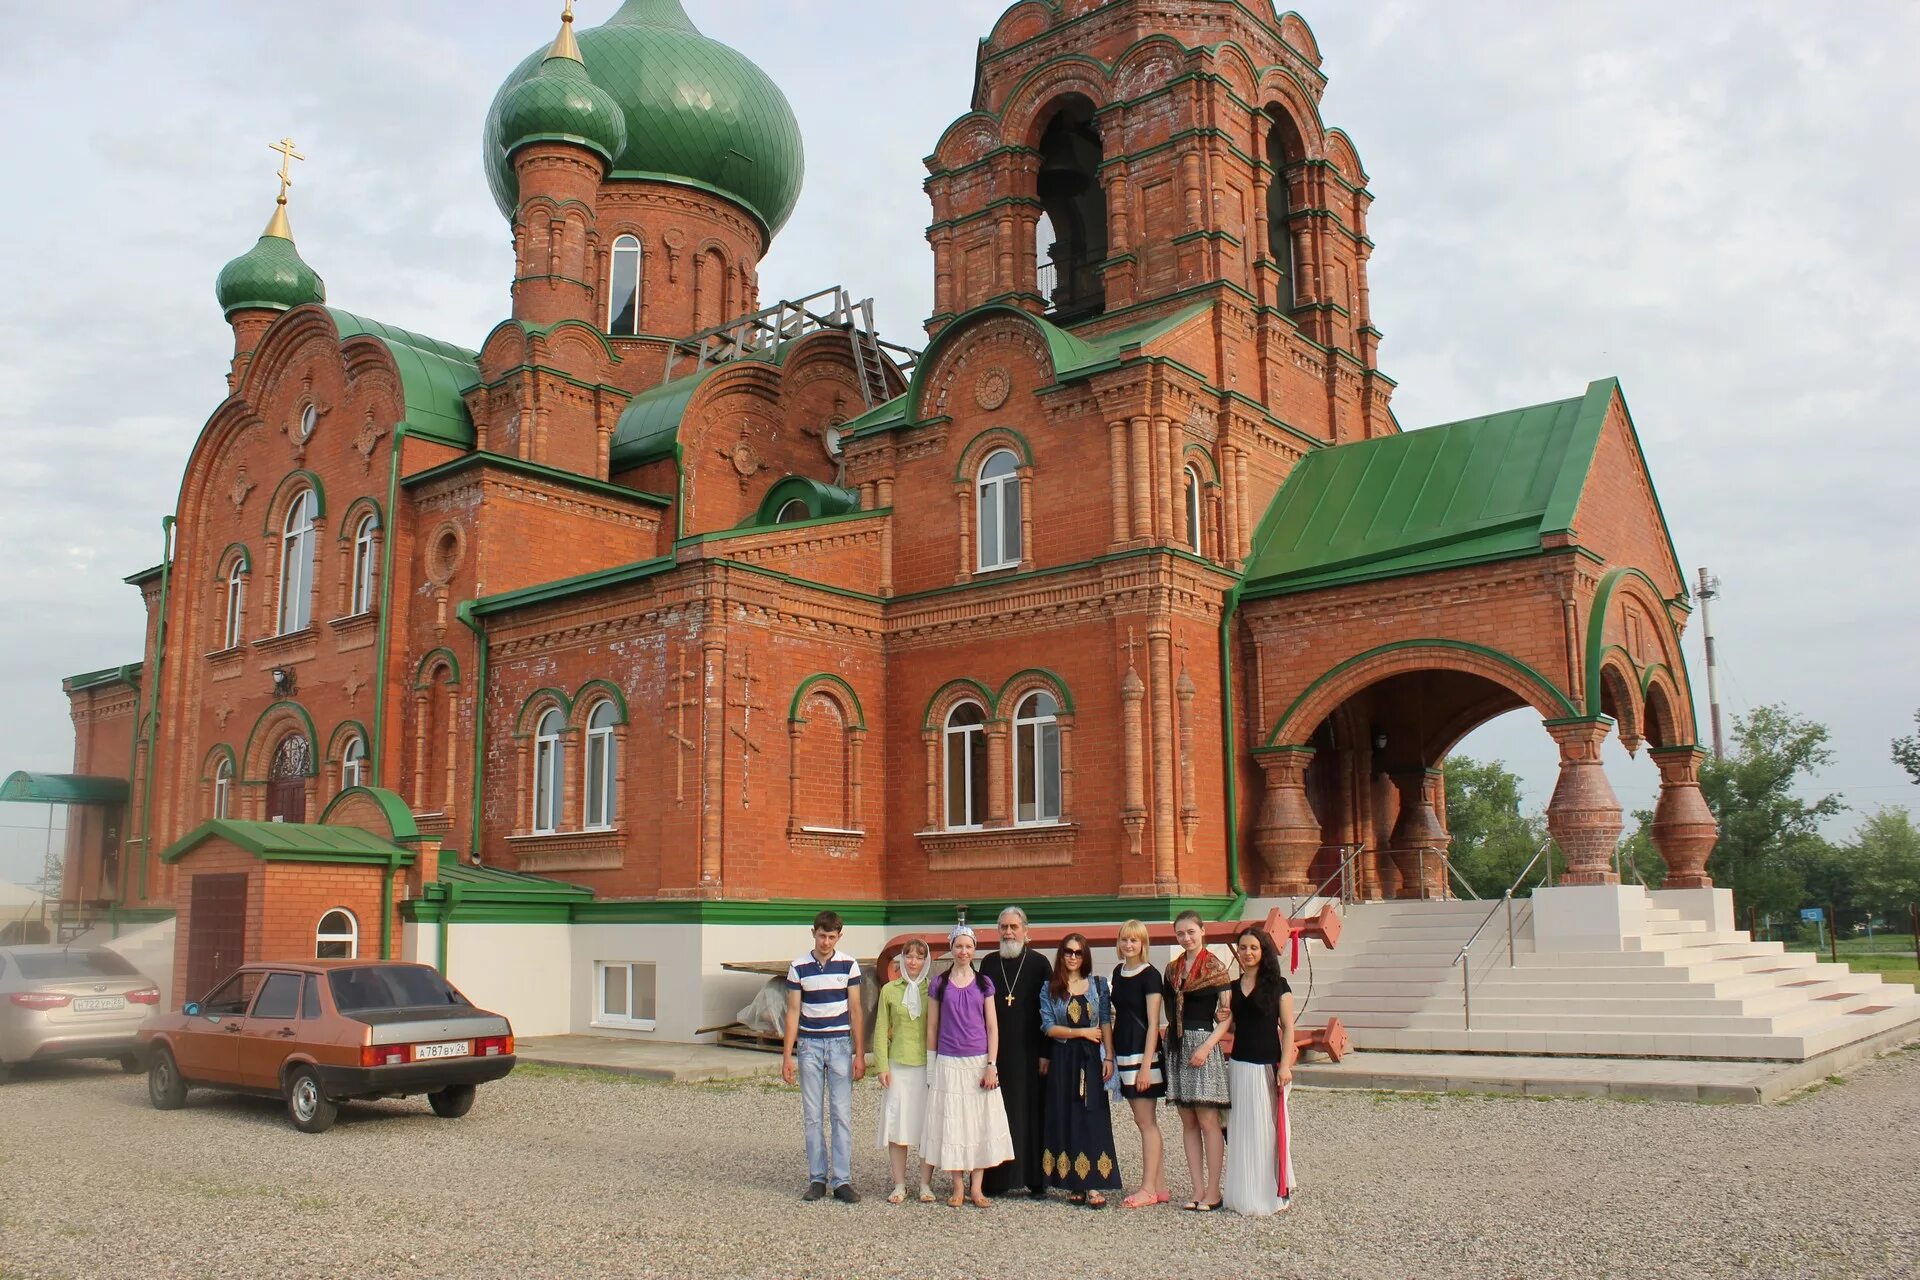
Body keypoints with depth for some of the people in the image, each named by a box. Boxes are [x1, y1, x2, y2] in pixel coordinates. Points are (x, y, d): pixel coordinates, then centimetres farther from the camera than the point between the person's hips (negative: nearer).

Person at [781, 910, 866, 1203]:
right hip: (809, 1044, 1)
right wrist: (787, 1056, -1)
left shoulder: (848, 965, 0)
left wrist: (860, 1054, -1)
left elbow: (855, 1011, 3)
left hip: (840, 1043, -1)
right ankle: (817, 1179, 12)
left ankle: (842, 1180, 3)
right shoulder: (798, 968, 0)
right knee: (812, 1115, 4)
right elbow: (793, 1013, 3)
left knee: (841, 1114, -2)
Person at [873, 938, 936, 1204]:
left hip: (928, 1065, 0)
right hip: (898, 1066, 1)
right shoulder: (890, 990, 6)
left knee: (929, 1126, 1)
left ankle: (926, 1184, 12)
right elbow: (881, 1030, 7)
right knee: (897, 1125, 0)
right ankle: (899, 1185, 11)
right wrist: (882, 1066, -1)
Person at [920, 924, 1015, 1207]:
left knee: (981, 1122, 0)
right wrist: (931, 1068, 4)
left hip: (979, 1062, 1)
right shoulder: (938, 985, 4)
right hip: (948, 1064, 0)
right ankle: (958, 1186, 10)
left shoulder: (984, 984, 6)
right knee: (951, 1123, 1)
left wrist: (991, 1065, -4)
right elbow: (932, 1028, 7)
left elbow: (992, 1027, 4)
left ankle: (977, 1187, 7)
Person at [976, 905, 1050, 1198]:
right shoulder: (989, 963, 9)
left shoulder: (1039, 963, 1)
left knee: (1032, 1114, 0)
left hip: (1030, 1053, -2)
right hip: (995, 1053, 2)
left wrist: (1046, 1052, -7)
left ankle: (1036, 1179, 8)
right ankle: (998, 1179, 10)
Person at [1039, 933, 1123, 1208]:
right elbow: (1049, 1027, -3)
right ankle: (1074, 1184, 8)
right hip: (1063, 1060, 0)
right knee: (1066, 1119, 1)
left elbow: (1106, 1024, 5)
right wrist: (1082, 1032, -9)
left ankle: (1093, 1186, -6)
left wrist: (1109, 1057, -3)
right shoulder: (1050, 989, 5)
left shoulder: (1098, 985, 8)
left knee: (1093, 1119, -5)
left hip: (1090, 1060, 0)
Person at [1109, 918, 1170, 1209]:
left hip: (1143, 1052, -8)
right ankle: (1160, 1187, 17)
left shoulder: (1150, 975, -11)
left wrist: (1146, 1065, -19)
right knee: (1145, 1122, 11)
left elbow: (1153, 1024, -14)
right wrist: (1111, 1056, 13)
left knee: (1146, 1122, -2)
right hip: (1124, 1052, 8)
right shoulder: (1118, 972, 12)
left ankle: (1148, 1188, 3)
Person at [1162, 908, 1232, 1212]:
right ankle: (1198, 1189, 11)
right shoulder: (1172, 969, 12)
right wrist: (1173, 1039, 6)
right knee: (1188, 1122, 7)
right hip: (1176, 1045, 6)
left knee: (1207, 1120, -5)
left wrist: (1206, 1047, -15)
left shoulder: (1215, 967, -4)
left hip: (1204, 1042, -6)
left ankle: (1212, 1192, 1)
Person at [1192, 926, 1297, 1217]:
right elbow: (1226, 1023, 3)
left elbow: (1288, 1027, -4)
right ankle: (1244, 1193, 15)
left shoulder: (1277, 985, -2)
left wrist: (1285, 1065, -12)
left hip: (1268, 1066, -4)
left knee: (1269, 1128, 0)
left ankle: (1274, 1192, 10)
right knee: (1243, 1130, 7)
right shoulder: (1232, 988, 11)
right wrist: (1206, 1047, -14)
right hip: (1239, 1065, 4)